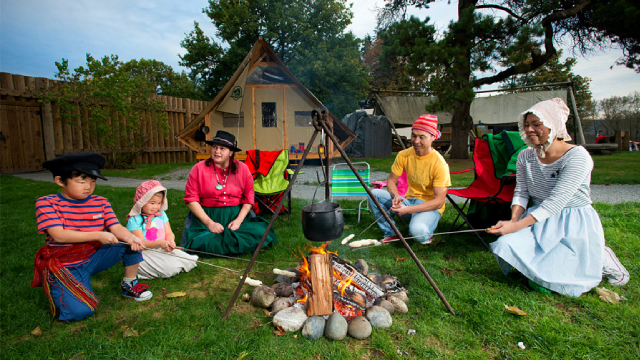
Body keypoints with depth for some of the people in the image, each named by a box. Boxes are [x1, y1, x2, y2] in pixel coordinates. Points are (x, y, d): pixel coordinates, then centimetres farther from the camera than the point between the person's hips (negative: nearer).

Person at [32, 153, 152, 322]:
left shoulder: (100, 203, -1)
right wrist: (98, 235, -29)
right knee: (80, 311, -22)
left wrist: (130, 237, -34)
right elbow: (58, 235, -22)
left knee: (132, 243, -18)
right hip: (65, 266, -3)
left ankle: (129, 284, 3)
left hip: (94, 257, 4)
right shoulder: (46, 203, -10)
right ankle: (55, 287, 12)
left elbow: (116, 227, -11)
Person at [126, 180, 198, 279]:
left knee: (189, 261, -13)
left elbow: (169, 233, 6)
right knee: (170, 268, -25)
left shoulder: (161, 214, 9)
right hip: (144, 254, -5)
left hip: (163, 250, 5)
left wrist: (170, 240, -19)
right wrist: (160, 243, -31)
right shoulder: (134, 220, -10)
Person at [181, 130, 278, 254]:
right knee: (200, 243, -29)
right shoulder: (199, 169, -1)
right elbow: (191, 199, -5)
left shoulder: (242, 168, 3)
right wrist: (209, 223, -15)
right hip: (205, 216, -1)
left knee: (259, 232, -22)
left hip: (235, 216, 1)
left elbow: (248, 199, 3)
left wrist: (239, 220, -12)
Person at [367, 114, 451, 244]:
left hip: (430, 207, -5)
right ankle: (391, 234, -3)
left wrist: (407, 210, -30)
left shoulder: (439, 164, -18)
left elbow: (439, 201, -19)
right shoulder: (403, 155, -5)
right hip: (409, 200, 5)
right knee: (374, 194, -17)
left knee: (417, 230, -38)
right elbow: (391, 181, 4)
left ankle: (426, 236, 2)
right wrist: (396, 196, -21)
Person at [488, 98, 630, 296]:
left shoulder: (577, 156, -18)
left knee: (554, 280, -15)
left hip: (574, 224, -4)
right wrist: (513, 220, -20)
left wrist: (518, 226, -33)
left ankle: (602, 259, 16)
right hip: (538, 220, 5)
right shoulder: (525, 156, 1)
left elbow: (557, 201, -26)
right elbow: (521, 193, 1)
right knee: (506, 246, -21)